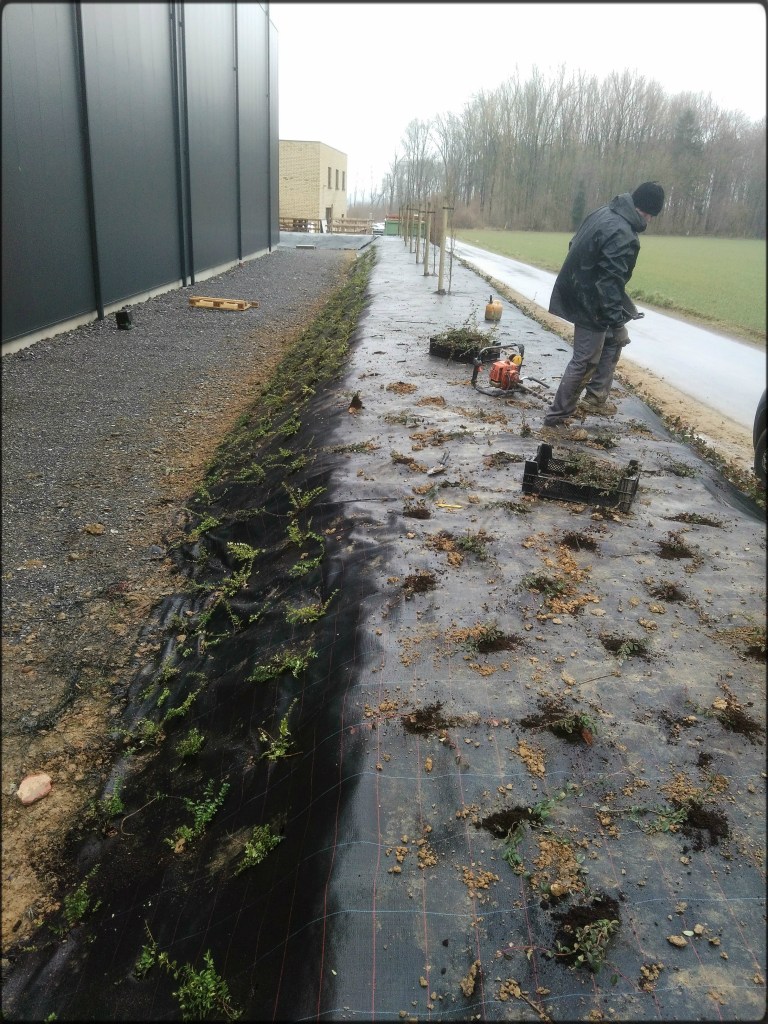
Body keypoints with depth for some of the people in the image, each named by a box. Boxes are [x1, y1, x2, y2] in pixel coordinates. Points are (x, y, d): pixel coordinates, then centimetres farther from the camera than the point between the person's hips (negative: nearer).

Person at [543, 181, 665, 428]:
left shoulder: (604, 213, 4)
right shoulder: (623, 235, -26)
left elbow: (575, 245, 15)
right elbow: (610, 281, -30)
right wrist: (614, 318, -26)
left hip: (581, 290, 11)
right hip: (591, 302, -11)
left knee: (617, 338, 23)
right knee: (585, 361, -2)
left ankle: (595, 398, 27)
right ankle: (556, 416, 6)